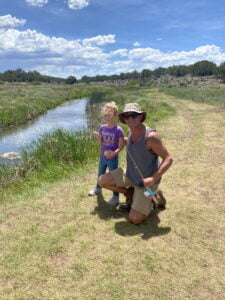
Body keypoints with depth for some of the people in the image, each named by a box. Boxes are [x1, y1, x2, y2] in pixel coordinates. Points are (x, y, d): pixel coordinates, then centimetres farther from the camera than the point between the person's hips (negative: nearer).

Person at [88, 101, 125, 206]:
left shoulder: (118, 129, -18)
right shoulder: (102, 127, -2)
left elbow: (121, 145, -15)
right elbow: (101, 142, 5)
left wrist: (115, 152, -30)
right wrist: (98, 136, -15)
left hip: (112, 158, -6)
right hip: (102, 157, 6)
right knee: (100, 174, 25)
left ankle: (115, 197, 18)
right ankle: (98, 188, 50)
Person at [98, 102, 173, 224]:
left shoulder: (151, 136, -29)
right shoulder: (130, 132, -6)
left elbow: (168, 159, -26)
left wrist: (153, 178, -36)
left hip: (147, 181, -6)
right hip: (130, 175, 7)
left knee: (134, 219, -8)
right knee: (102, 181, -4)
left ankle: (155, 197, 16)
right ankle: (129, 193, 18)